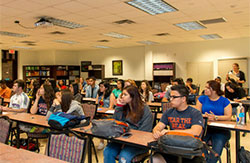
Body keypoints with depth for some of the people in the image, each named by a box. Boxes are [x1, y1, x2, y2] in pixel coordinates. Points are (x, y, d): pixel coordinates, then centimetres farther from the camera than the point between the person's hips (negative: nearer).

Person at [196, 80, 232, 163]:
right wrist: (205, 116, -18)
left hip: (220, 129, -1)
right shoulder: (202, 99, 11)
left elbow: (228, 117, -3)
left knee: (217, 148, -29)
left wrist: (215, 117, -20)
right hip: (204, 127, 2)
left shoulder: (225, 101, 6)